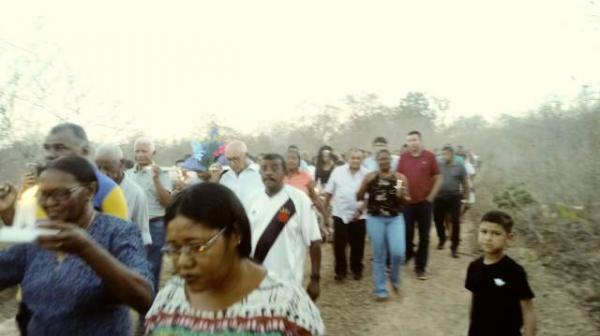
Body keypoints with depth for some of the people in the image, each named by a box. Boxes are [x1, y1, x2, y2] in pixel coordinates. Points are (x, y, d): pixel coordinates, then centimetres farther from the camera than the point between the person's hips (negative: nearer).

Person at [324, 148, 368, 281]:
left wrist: (360, 210, -12)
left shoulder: (367, 174, -4)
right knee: (339, 244, 3)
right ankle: (340, 270, 17)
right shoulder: (338, 171, -2)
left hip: (358, 215, 0)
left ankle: (357, 269, 27)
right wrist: (325, 208, 7)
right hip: (340, 214, 0)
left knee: (357, 245, 10)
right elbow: (329, 192, 4)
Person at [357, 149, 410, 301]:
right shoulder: (370, 177, -1)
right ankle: (380, 290, 19)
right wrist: (365, 184, -18)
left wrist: (402, 195, -18)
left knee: (398, 253, -12)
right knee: (378, 256, 6)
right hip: (375, 219, 0)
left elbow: (407, 200, 4)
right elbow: (359, 197, -1)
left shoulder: (400, 177, 0)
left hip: (395, 218, 0)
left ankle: (395, 278, 20)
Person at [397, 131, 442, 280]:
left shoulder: (429, 156, -3)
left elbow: (438, 178, 1)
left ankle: (420, 267, 16)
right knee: (407, 234, 9)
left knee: (424, 237, 6)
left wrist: (431, 196, -4)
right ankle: (407, 255, 31)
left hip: (424, 202, -1)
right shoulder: (403, 157, 2)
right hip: (407, 202, 1)